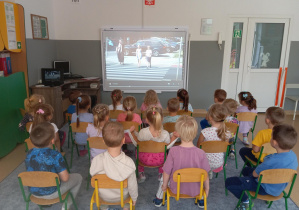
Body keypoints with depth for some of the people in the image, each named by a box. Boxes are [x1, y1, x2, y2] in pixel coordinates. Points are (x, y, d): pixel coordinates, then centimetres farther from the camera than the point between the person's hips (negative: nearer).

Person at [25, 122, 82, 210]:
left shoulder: (29, 154, -9)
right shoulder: (55, 155, -27)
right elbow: (65, 178, -23)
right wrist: (59, 173, 0)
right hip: (51, 193, -6)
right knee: (78, 177, 14)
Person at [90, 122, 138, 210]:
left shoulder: (97, 160, -31)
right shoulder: (128, 162, -33)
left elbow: (93, 175, -10)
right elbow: (132, 185, -19)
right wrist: (134, 198, 2)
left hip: (103, 197, 1)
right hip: (122, 197, 0)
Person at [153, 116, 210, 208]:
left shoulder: (173, 151, -26)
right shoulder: (201, 153, -24)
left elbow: (167, 172, -15)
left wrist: (164, 185, 5)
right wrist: (207, 188, 8)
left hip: (176, 189, 0)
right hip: (195, 190, 1)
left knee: (164, 177, 31)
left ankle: (158, 199, 47)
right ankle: (201, 200, 47)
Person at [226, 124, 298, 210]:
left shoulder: (272, 161, -38)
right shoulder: (293, 155, -13)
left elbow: (255, 174, -21)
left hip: (265, 188, -8)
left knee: (229, 182, -10)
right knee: (246, 170, 31)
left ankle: (245, 201, 5)